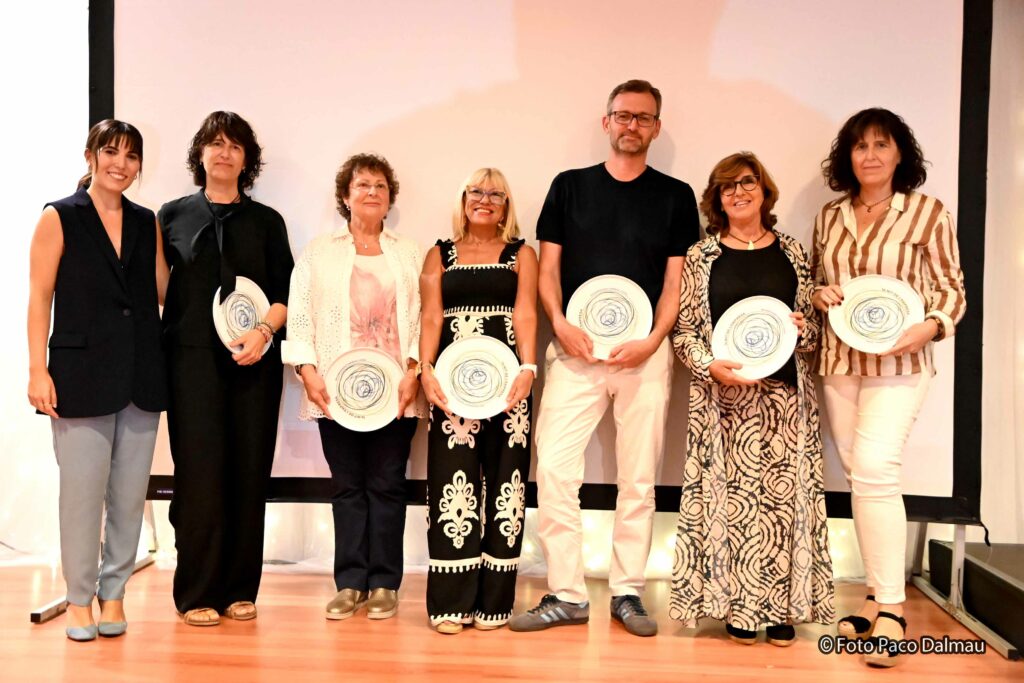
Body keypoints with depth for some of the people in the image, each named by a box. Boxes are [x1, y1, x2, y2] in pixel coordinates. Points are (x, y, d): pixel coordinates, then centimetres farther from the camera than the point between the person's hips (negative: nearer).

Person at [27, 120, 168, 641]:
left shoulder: (146, 223, 12)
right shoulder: (60, 218, 2)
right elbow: (40, 298, -2)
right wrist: (38, 369, -9)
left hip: (141, 375, 4)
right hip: (82, 373, -3)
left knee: (130, 492, 6)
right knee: (82, 490, -1)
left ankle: (114, 593, 19)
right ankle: (79, 600, 13)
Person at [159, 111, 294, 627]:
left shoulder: (267, 222, 11)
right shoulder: (172, 216, 10)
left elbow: (286, 294, 9)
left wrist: (264, 331, -9)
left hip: (253, 360, 1)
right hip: (192, 357, -1)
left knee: (249, 471, 1)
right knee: (200, 469, -5)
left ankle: (239, 589, 11)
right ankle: (197, 593, 5)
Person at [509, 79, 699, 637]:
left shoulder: (675, 196, 9)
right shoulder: (569, 186, 10)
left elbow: (676, 281, 5)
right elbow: (547, 267, 8)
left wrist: (652, 340, -10)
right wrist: (560, 323, -10)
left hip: (645, 352, 0)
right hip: (575, 348, 0)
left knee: (638, 476, 4)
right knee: (554, 468, -7)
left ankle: (627, 592, 16)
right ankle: (566, 594, 3)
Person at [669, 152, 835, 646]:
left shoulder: (792, 253, 10)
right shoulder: (701, 257, 6)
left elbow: (814, 329, 14)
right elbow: (683, 330, 4)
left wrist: (802, 328, -8)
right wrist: (710, 365, -12)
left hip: (785, 393, 1)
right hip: (723, 394, -1)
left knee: (785, 492, 1)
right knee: (730, 493, -1)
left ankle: (782, 606, 11)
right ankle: (738, 605, 10)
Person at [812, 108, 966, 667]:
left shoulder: (929, 213, -2)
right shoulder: (829, 216, 10)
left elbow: (951, 287, 0)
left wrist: (931, 326, -18)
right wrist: (821, 295, -2)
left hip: (898, 363, -5)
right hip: (838, 361, 5)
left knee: (873, 466, -18)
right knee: (859, 475, 9)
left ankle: (890, 608, -9)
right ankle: (879, 595, 22)